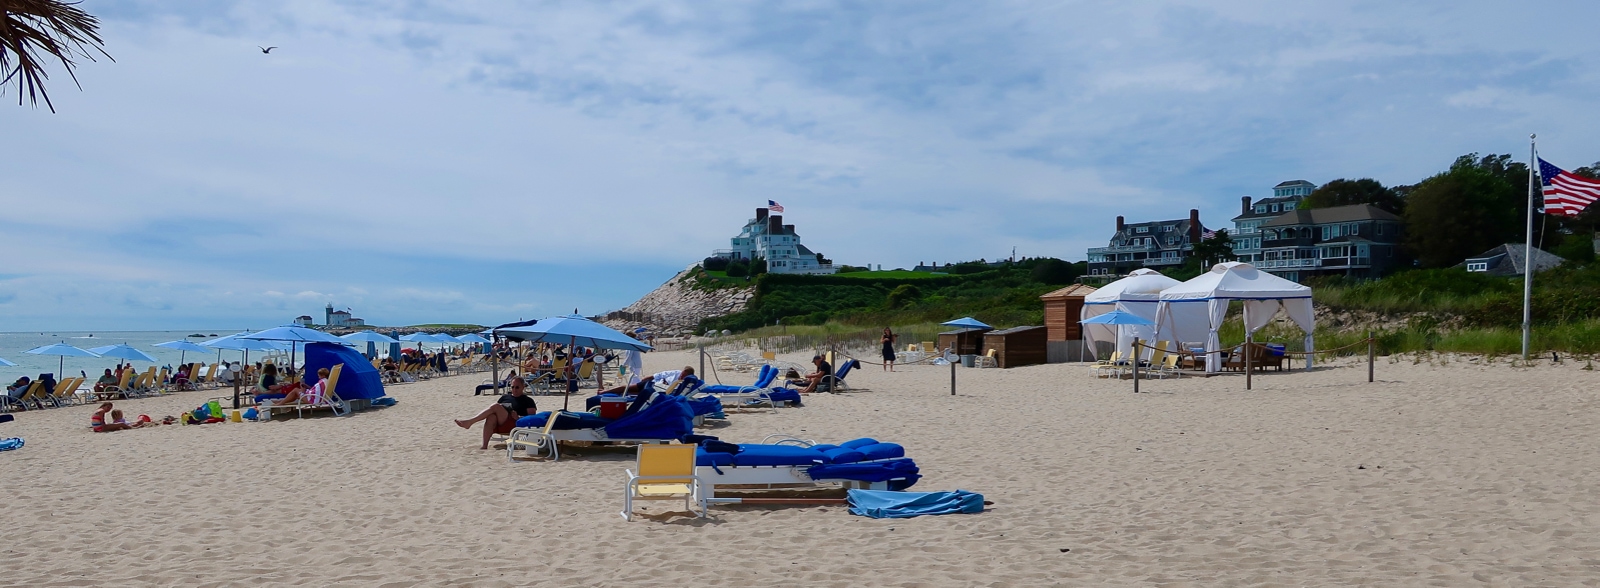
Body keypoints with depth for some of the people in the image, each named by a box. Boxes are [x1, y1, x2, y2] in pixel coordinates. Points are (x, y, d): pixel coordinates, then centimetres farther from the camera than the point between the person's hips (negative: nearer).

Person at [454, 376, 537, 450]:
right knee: (491, 417, -35)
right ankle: (484, 446, -43)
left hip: (513, 425, -4)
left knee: (496, 407, -26)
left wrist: (518, 417, -14)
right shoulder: (506, 397, 29)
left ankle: (470, 422, -29)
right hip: (499, 425, 4)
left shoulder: (527, 400, 14)